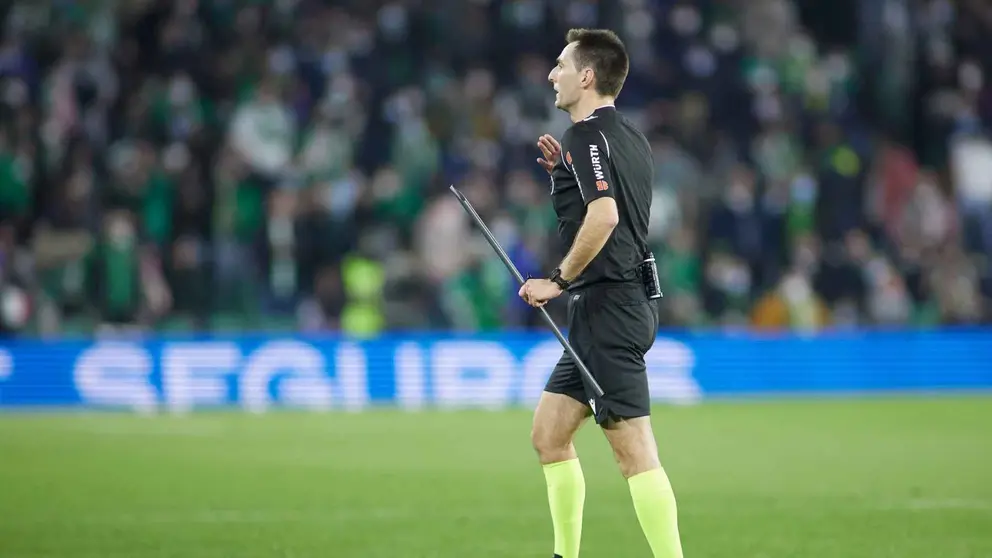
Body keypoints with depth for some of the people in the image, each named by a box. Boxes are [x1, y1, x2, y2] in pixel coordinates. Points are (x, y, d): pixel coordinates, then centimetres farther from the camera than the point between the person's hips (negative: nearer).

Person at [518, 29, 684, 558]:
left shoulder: (588, 134, -12)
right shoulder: (628, 136, 17)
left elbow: (604, 217, -25)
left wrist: (559, 279, -16)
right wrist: (563, 173, 15)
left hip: (608, 305, -10)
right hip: (623, 301, 10)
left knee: (633, 448, -12)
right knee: (549, 433, 14)